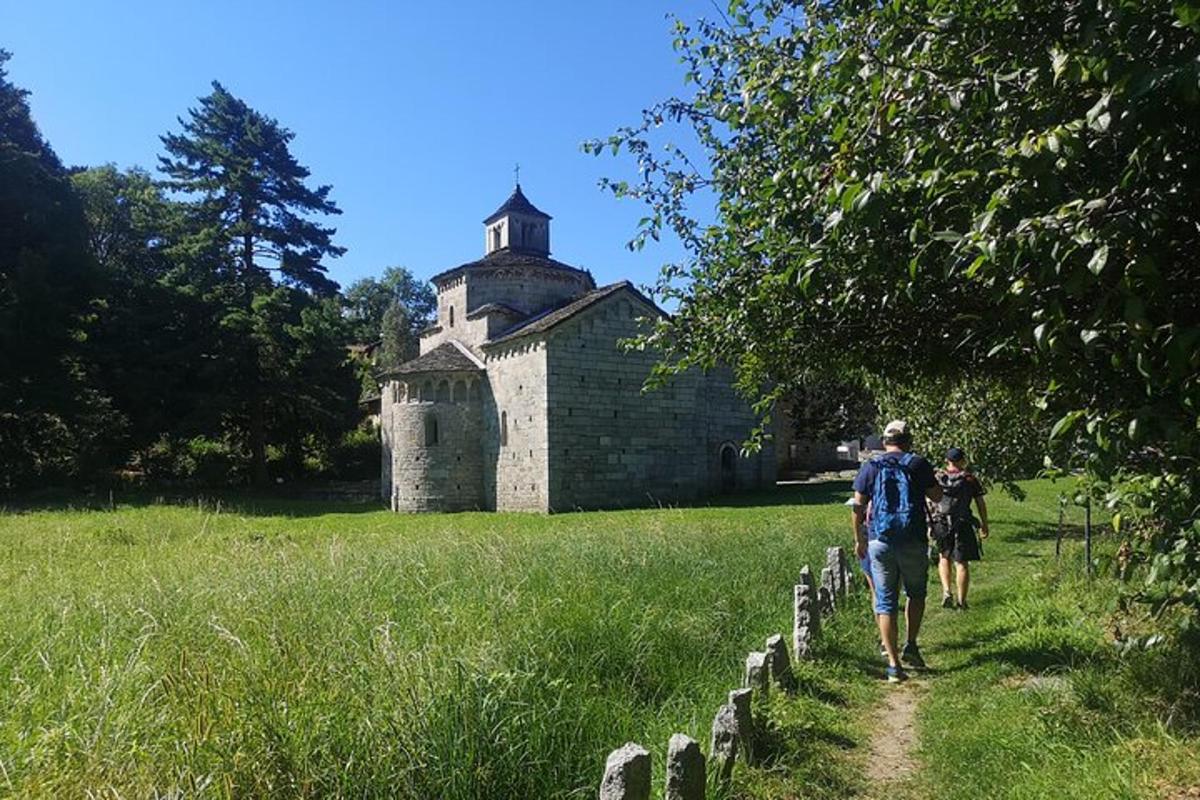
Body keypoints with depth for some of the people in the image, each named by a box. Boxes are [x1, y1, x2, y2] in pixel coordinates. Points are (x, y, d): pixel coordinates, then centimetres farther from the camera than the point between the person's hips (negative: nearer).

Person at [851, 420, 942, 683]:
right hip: (913, 542, -1)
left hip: (879, 542, 1)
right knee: (916, 594, 22)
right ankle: (910, 646, 15)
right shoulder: (918, 464, -1)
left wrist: (859, 539, 13)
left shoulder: (870, 467, 3)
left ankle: (893, 664, 4)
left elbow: (858, 507, 2)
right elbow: (937, 496, 9)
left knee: (885, 602, 5)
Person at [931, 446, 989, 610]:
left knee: (944, 557, 21)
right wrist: (984, 526, 11)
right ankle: (961, 601, 10)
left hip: (940, 524, 2)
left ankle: (946, 591, 6)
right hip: (962, 525, -2)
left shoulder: (937, 477, 5)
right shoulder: (970, 479, 2)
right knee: (962, 563, 5)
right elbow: (981, 504, 3)